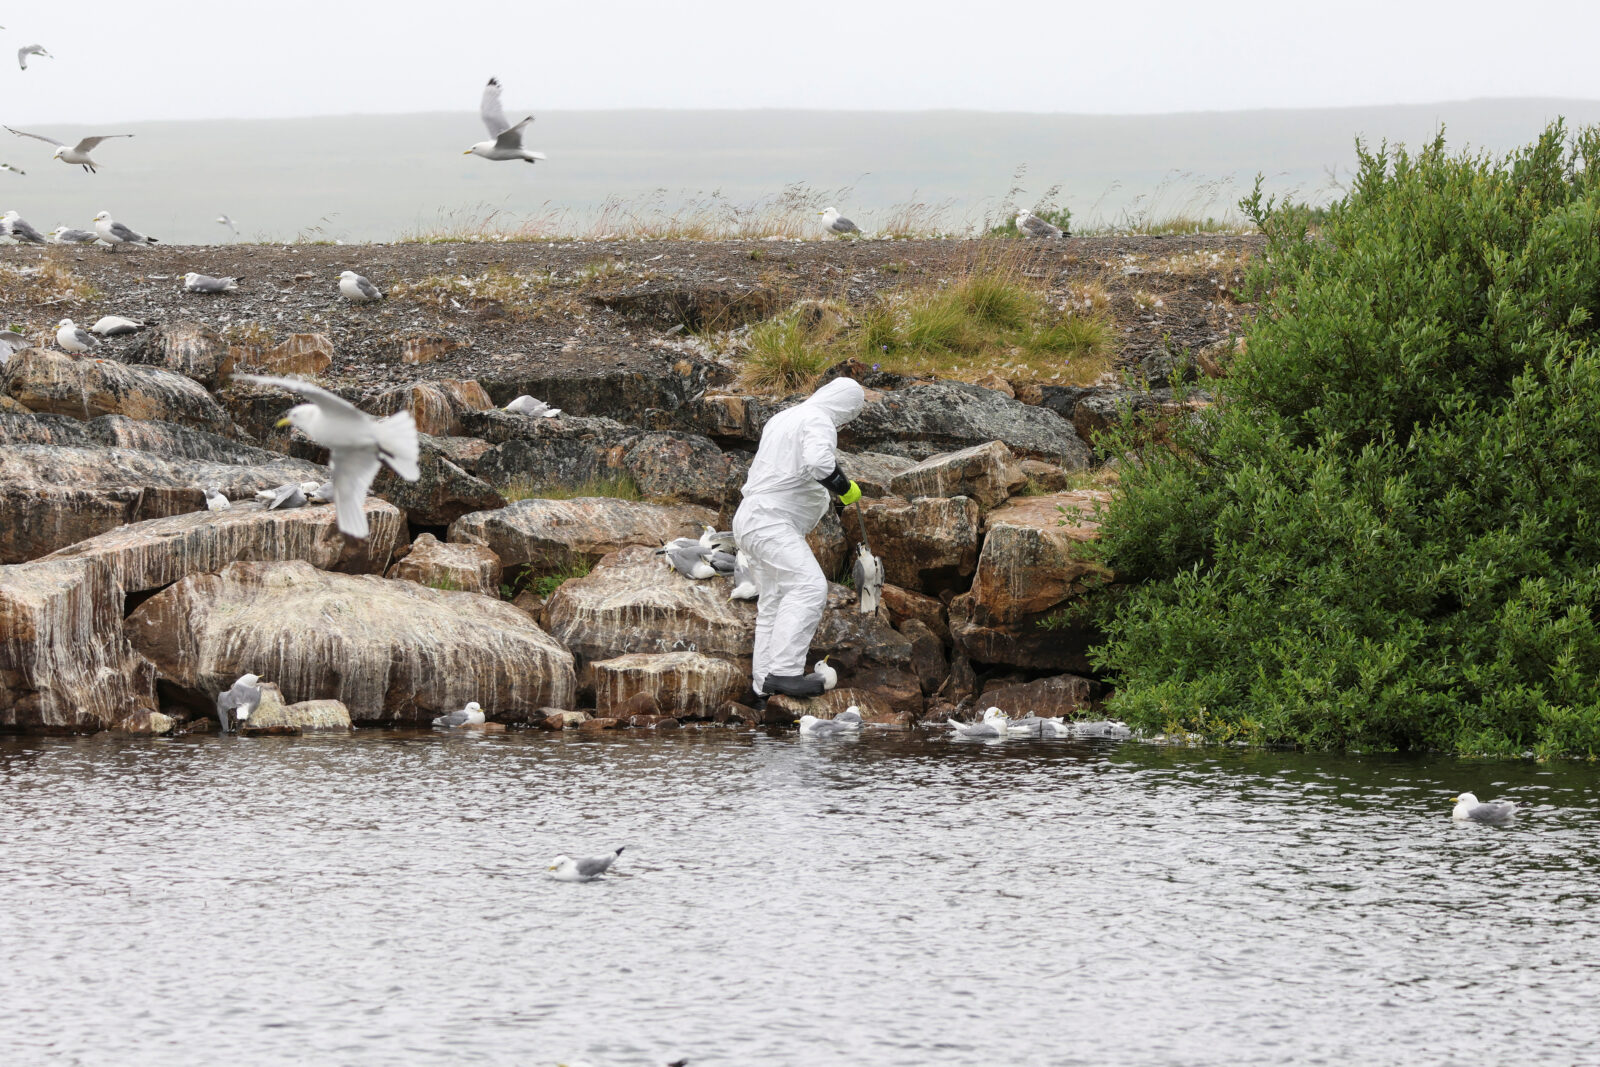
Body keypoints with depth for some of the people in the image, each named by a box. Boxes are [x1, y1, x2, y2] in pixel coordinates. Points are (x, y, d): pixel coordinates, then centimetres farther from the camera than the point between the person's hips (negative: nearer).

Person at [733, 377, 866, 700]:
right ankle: (783, 671, -31)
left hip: (752, 520, 11)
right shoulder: (819, 421, -10)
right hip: (771, 519, -11)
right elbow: (818, 461, -29)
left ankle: (764, 683, 17)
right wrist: (845, 488, -14)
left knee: (775, 601, 15)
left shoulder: (783, 418, 22)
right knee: (809, 587, -21)